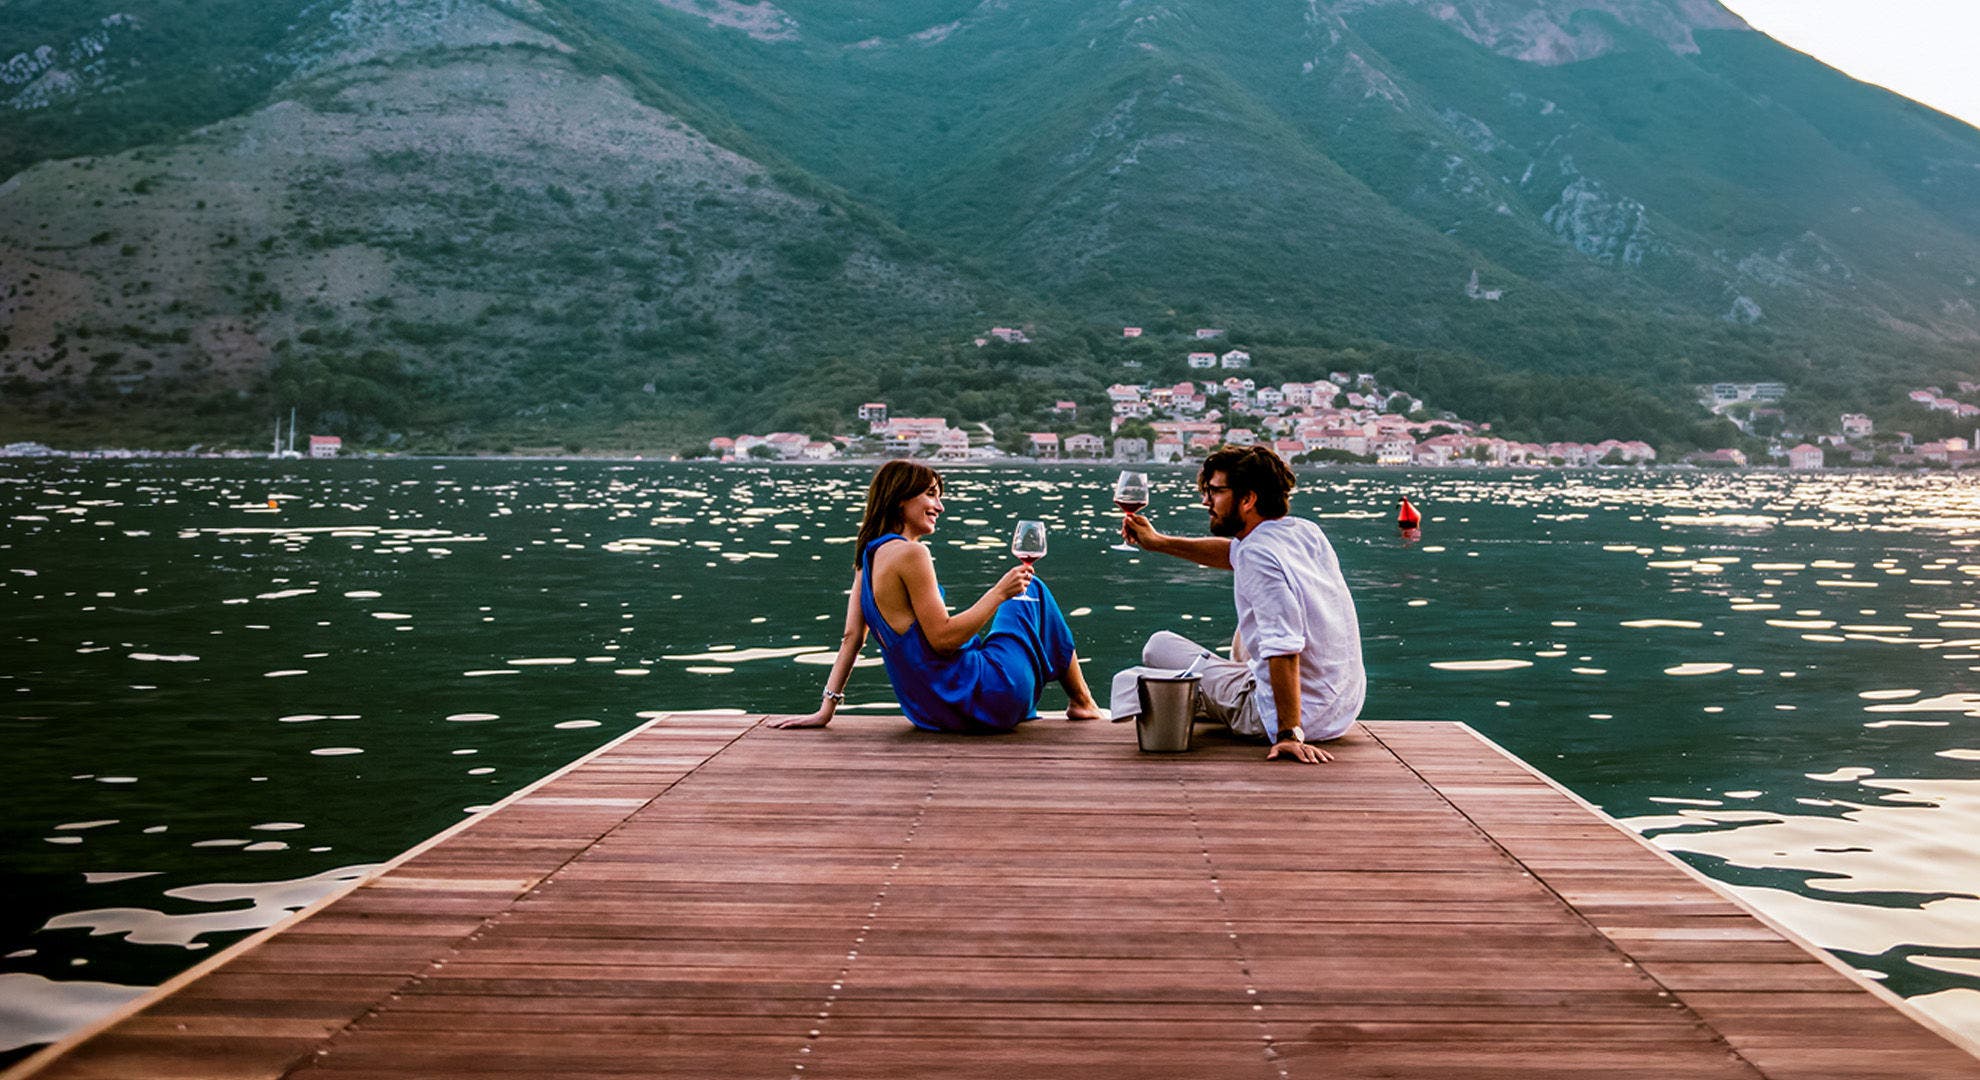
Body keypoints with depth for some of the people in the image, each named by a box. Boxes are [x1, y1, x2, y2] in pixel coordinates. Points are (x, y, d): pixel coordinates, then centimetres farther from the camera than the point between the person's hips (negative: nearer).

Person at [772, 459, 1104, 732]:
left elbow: (851, 637, 7)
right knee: (1033, 591, 14)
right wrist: (1000, 592, -14)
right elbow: (942, 638, -22)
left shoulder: (868, 555, 7)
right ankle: (1081, 702, 25)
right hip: (977, 698, -9)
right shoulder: (910, 553, -20)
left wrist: (826, 709, 10)